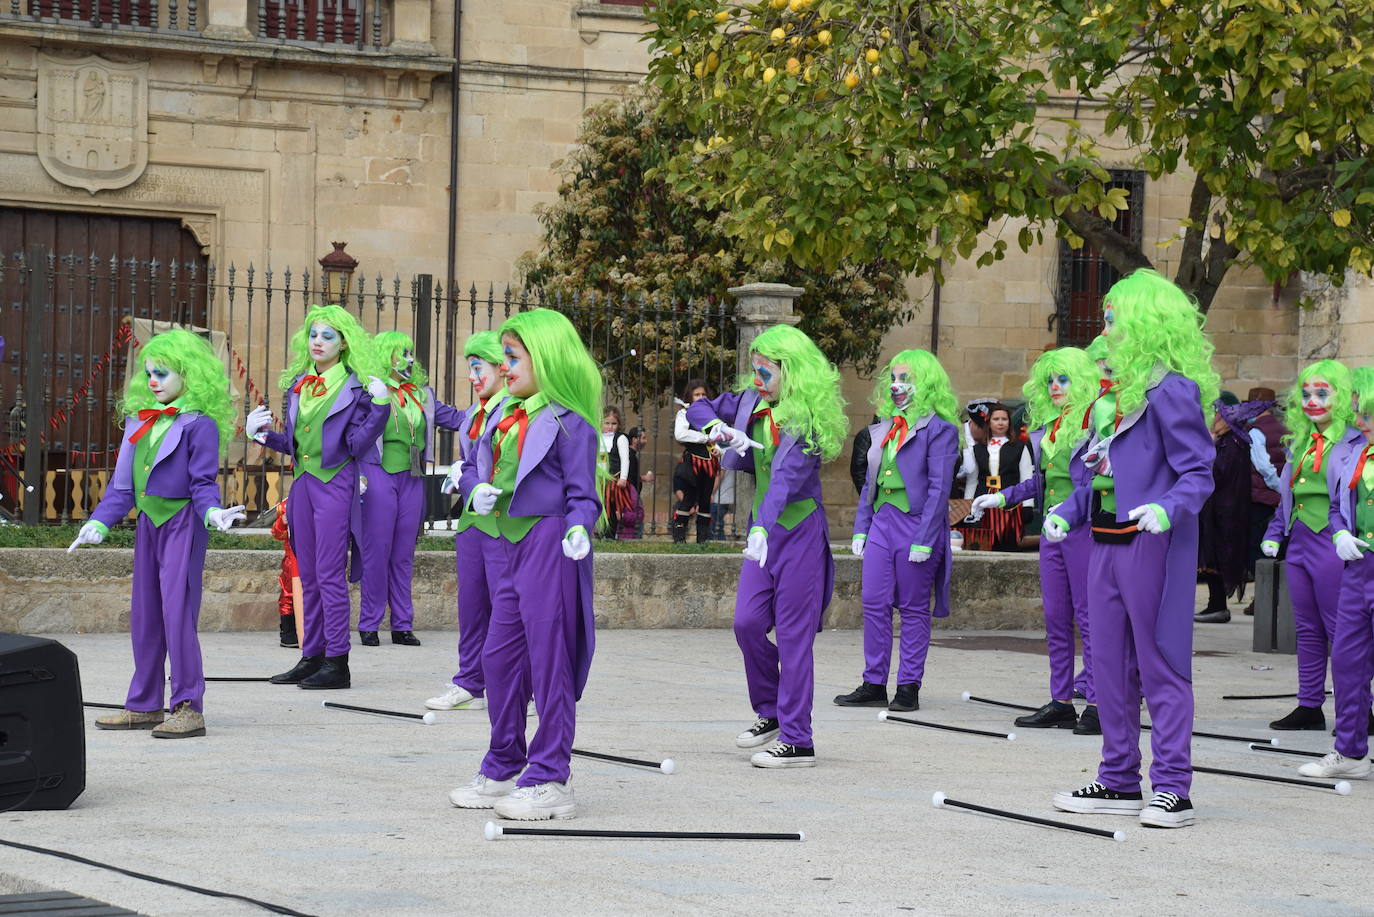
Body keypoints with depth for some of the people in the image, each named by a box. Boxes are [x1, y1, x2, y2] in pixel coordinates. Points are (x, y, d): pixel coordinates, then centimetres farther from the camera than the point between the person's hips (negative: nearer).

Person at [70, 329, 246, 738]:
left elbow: (203, 482, -9)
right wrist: (99, 523, 8)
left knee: (177, 611, -11)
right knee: (144, 615, 11)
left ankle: (189, 708, -8)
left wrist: (213, 513, -28)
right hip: (148, 523, 8)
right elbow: (123, 482, 16)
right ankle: (144, 705, 20)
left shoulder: (199, 423, -7)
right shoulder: (140, 420, 14)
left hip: (183, 524, -8)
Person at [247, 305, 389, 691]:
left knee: (330, 574, -9)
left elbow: (358, 445, -10)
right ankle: (312, 657, 16)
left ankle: (337, 663, -6)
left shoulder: (355, 386, -4)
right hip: (303, 482, 7)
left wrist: (380, 408, -20)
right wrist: (262, 434, 6)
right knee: (308, 575, 10)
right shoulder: (297, 385, 13)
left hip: (335, 484, -7)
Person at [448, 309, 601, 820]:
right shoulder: (506, 415, 13)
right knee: (499, 657, 13)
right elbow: (474, 466, 19)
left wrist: (579, 528, -29)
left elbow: (582, 493, -10)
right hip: (505, 544, 8)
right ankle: (503, 770, 26)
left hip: (548, 543, -8)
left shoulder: (569, 422, -8)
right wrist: (475, 490, -3)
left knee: (549, 660, -4)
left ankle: (549, 782, 1)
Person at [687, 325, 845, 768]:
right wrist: (721, 429, -5)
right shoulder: (752, 403, 7)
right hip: (764, 528, 7)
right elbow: (698, 409, 18)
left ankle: (797, 740, -1)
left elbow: (788, 475, -28)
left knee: (793, 634, -6)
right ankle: (771, 713, 22)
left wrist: (763, 528, -40)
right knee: (747, 622, 2)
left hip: (799, 531, -7)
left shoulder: (807, 418, -15)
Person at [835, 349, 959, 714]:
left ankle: (909, 687, 7)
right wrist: (860, 529, 12)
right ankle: (874, 684, 11)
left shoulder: (938, 428, -7)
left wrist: (923, 540, -17)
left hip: (916, 522, -7)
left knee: (914, 609, 1)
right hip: (881, 521, 7)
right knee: (874, 604, 4)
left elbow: (938, 488, -12)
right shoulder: (884, 427, 15)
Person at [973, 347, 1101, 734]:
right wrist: (1003, 497, 25)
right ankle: (1061, 701, 12)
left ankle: (1097, 703, -5)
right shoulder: (1047, 424, 17)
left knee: (1089, 615, -7)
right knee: (1055, 618, 8)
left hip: (1085, 528, -8)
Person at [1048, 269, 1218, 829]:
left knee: (1160, 665, -5)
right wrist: (1067, 513, 11)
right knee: (1109, 663, 11)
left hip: (1153, 546, -9)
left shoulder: (1170, 390, -11)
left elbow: (1198, 474, -15)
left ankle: (1172, 787, -1)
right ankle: (1119, 781, 19)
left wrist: (1168, 509, -31)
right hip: (1107, 545, 9)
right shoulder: (1120, 389, 16)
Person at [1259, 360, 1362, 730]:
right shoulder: (1300, 442, 17)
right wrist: (1273, 534, 17)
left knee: (1339, 628, -4)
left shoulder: (1353, 440, -7)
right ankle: (1309, 706, 18)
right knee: (1307, 629, 12)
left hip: (1331, 544, -8)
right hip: (1298, 543, 8)